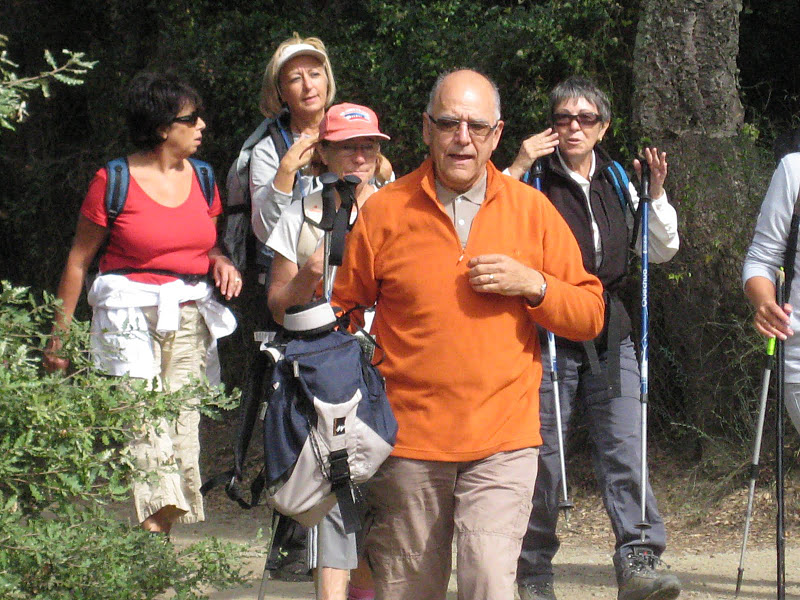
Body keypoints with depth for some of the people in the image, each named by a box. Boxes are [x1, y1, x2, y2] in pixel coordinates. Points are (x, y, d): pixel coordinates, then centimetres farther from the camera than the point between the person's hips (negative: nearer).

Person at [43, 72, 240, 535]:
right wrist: (59, 335, 2)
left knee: (183, 428, 2)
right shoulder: (114, 181, -4)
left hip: (191, 318, 5)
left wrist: (222, 262, 1)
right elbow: (79, 260, 2)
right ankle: (151, 530, -27)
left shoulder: (201, 178, 12)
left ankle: (176, 532, 7)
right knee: (144, 421, -20)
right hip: (130, 315, -5)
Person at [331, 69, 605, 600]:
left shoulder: (532, 210, 6)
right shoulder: (385, 211, 3)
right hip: (408, 437, 1)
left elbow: (590, 316, 8)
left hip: (504, 442, 0)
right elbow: (343, 315, 10)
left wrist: (534, 287, -9)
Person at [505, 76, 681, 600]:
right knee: (542, 454, -1)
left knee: (626, 449, -9)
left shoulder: (617, 182, 12)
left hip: (610, 335, 4)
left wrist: (657, 195, 3)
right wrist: (517, 168, -18)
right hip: (549, 335, -3)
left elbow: (663, 251, 17)